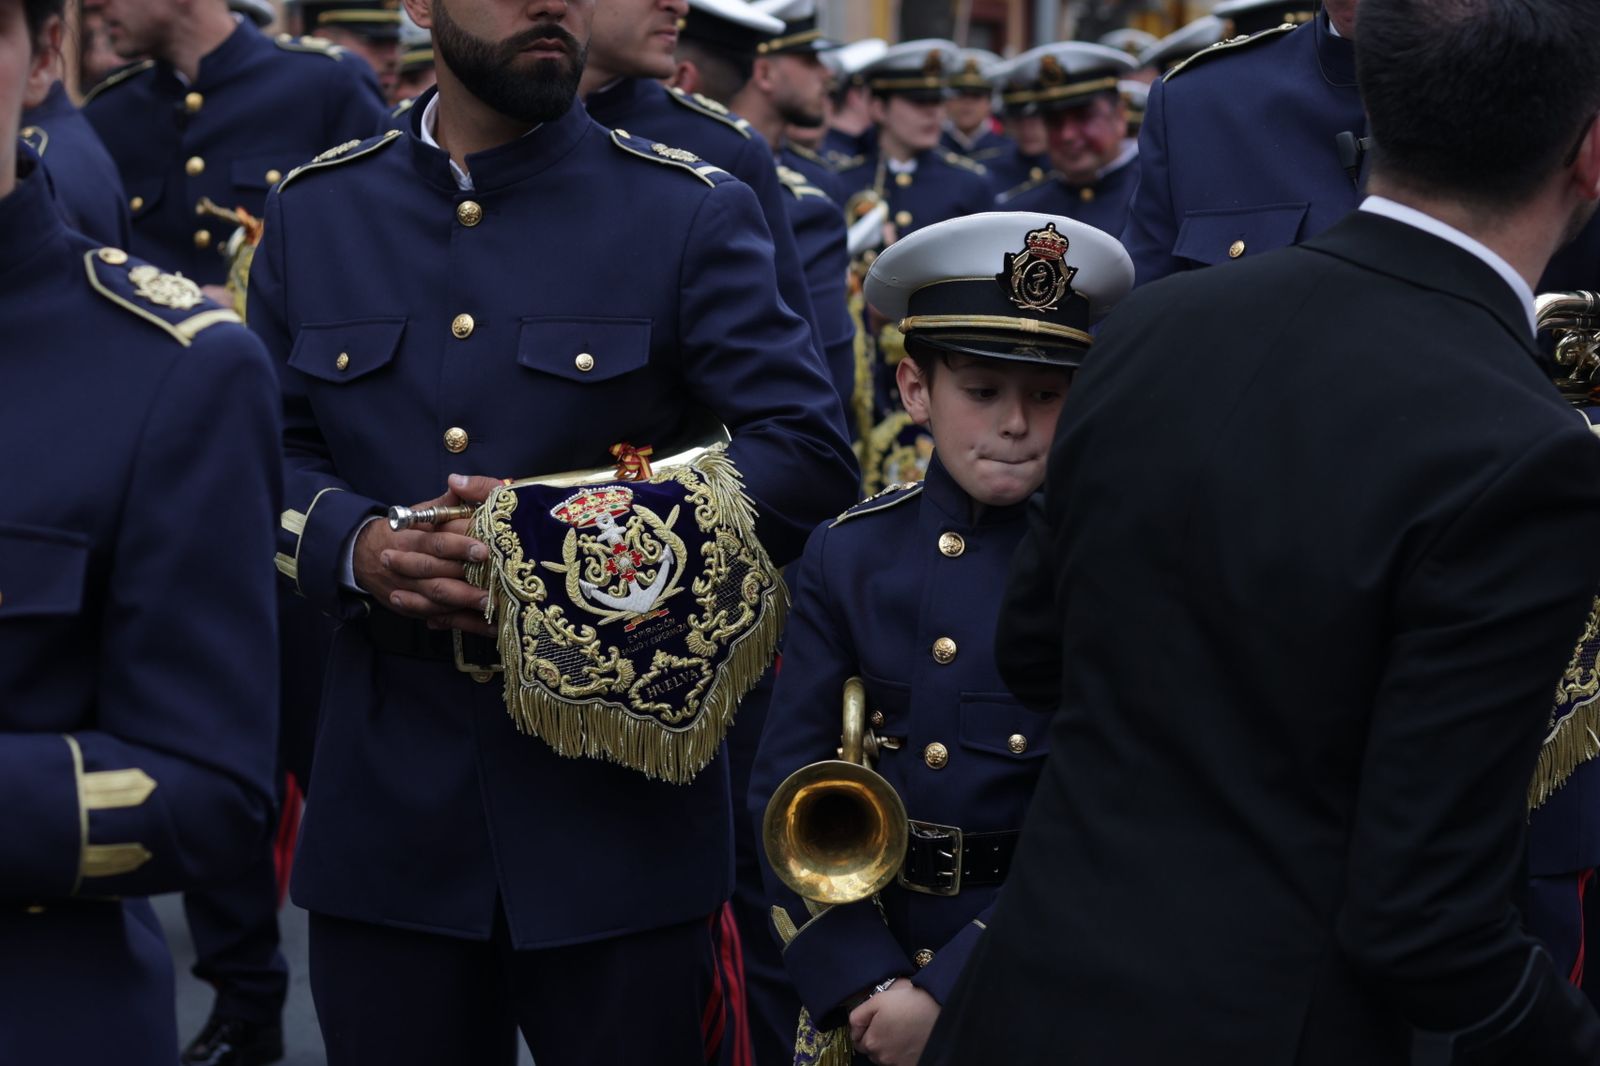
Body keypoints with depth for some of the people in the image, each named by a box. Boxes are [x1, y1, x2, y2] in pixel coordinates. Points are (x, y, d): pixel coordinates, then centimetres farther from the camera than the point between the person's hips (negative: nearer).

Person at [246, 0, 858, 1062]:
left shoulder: (695, 214, -2)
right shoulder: (312, 212, 8)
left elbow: (812, 454, -7)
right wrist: (356, 547, -12)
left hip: (620, 787, -2)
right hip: (386, 805, 3)